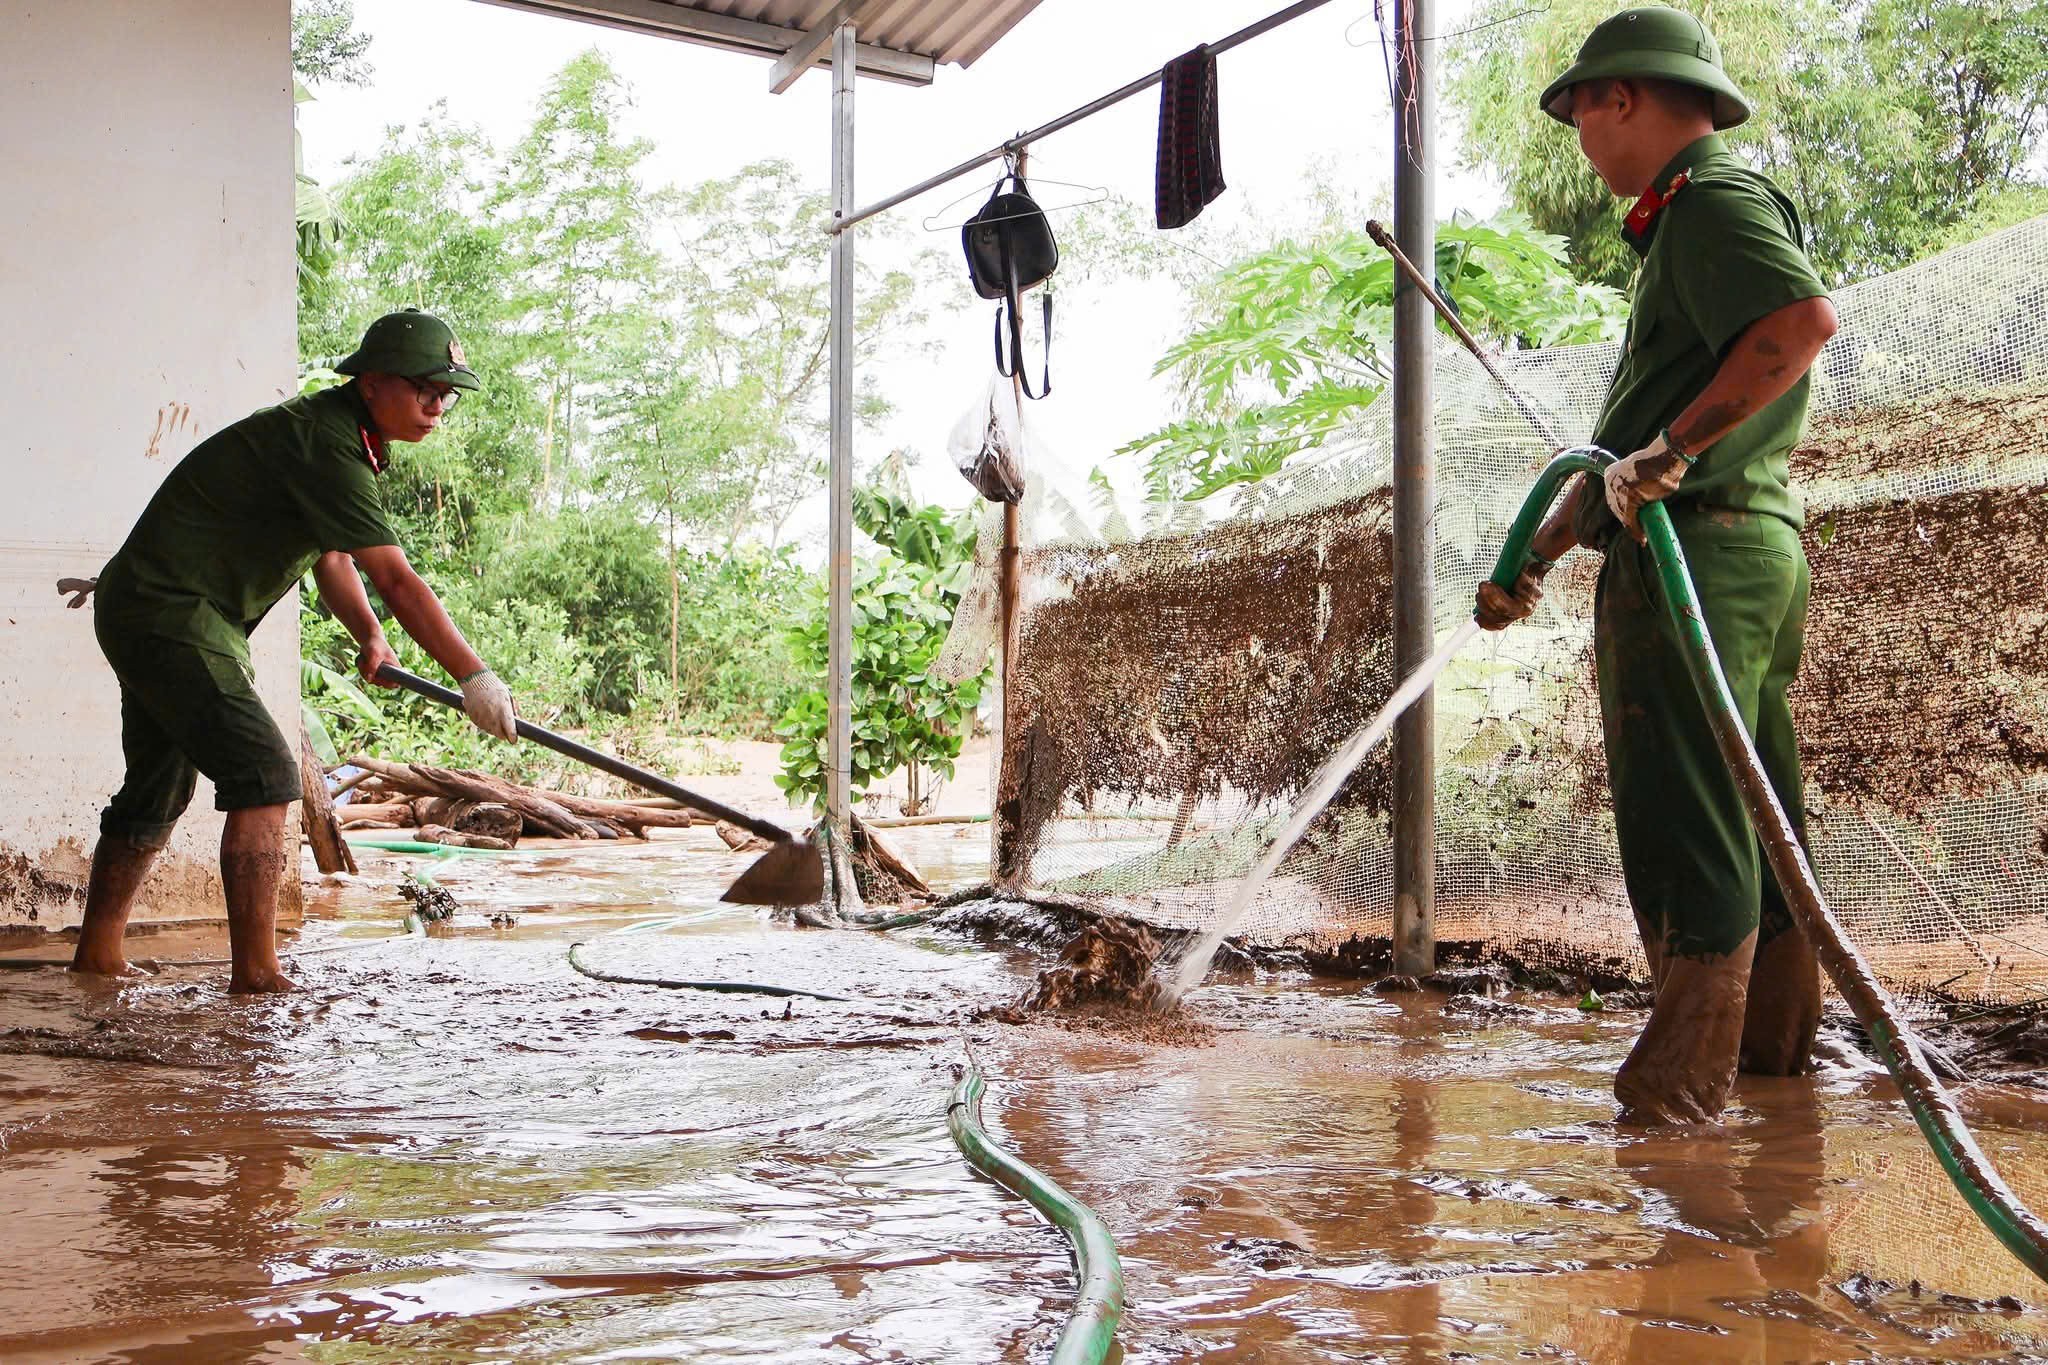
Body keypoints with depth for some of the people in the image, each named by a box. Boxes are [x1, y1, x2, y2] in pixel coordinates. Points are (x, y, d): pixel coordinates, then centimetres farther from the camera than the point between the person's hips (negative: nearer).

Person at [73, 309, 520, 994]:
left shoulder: (347, 440, 11)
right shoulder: (325, 442, -22)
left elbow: (331, 561, 16)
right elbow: (395, 578, -28)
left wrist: (370, 636, -2)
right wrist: (474, 676, -30)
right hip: (168, 611, -11)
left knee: (158, 789, 17)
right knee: (265, 774, -17)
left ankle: (97, 954, 28)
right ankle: (255, 972, -16)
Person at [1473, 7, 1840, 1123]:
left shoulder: (1714, 200, -6)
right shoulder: (1687, 224, 25)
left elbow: (1806, 318, -28)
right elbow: (1627, 441, 25)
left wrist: (1672, 447, -26)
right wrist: (1539, 556, 23)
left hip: (1689, 553, -11)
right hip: (1758, 543, 11)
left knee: (1682, 821, -9)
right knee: (1752, 814, 16)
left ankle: (1680, 1082, -5)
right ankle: (1777, 1040, 28)